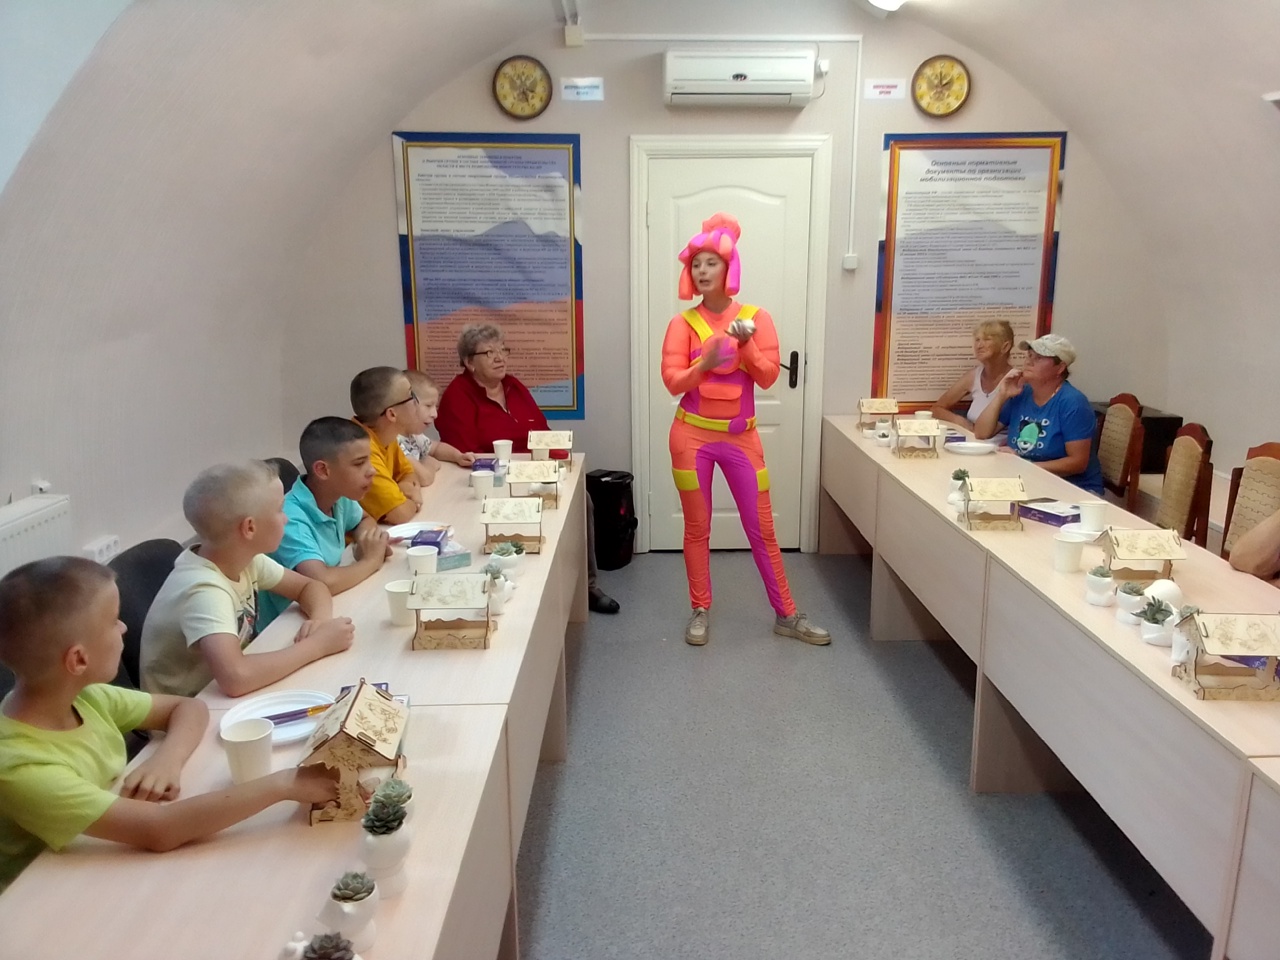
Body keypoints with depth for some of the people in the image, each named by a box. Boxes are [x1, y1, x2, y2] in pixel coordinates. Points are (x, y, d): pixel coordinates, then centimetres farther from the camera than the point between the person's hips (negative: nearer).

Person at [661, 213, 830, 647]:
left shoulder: (756, 317, 0)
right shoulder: (682, 323, -2)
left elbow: (768, 376, -6)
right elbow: (673, 382, -9)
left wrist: (745, 345, -21)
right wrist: (705, 361, -25)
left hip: (741, 436, 1)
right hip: (693, 436, -1)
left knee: (762, 527, 7)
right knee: (697, 528, 8)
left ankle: (787, 615, 18)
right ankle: (700, 612, 23)